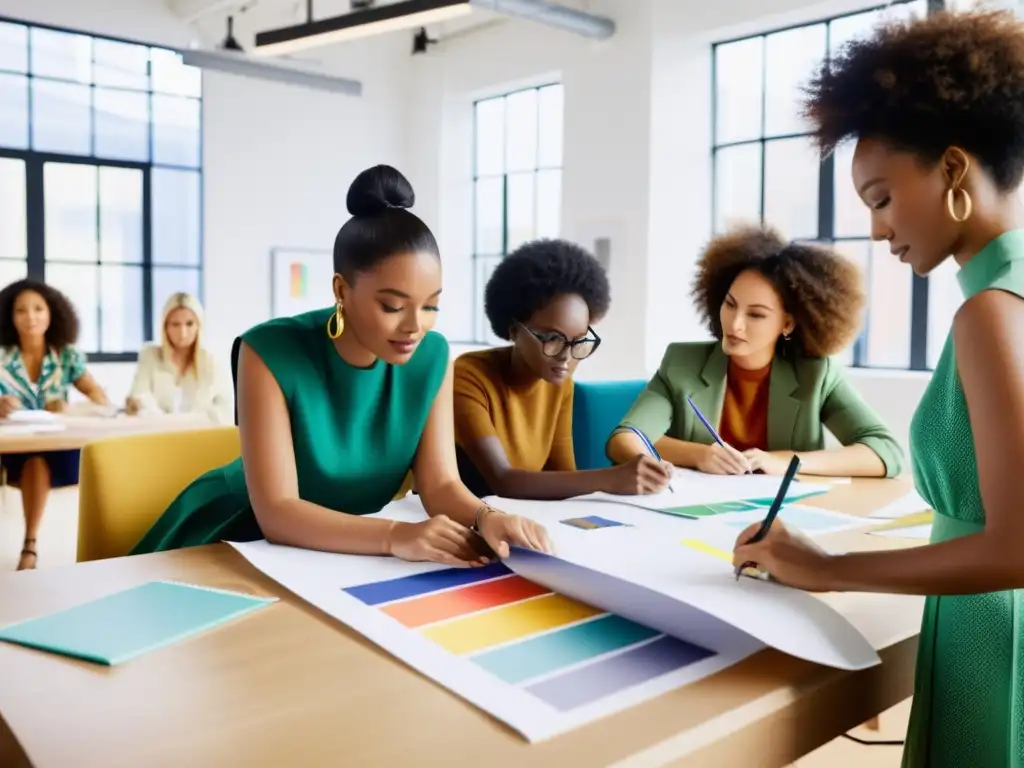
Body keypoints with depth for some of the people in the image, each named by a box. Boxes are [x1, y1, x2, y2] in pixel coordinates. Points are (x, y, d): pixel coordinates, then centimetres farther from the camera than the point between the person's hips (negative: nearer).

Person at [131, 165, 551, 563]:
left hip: (346, 551, 3)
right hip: (245, 536, -2)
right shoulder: (270, 352, -24)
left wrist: (485, 518, -34)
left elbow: (440, 483, -12)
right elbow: (276, 511, -28)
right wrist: (396, 536, -42)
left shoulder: (431, 357, -11)